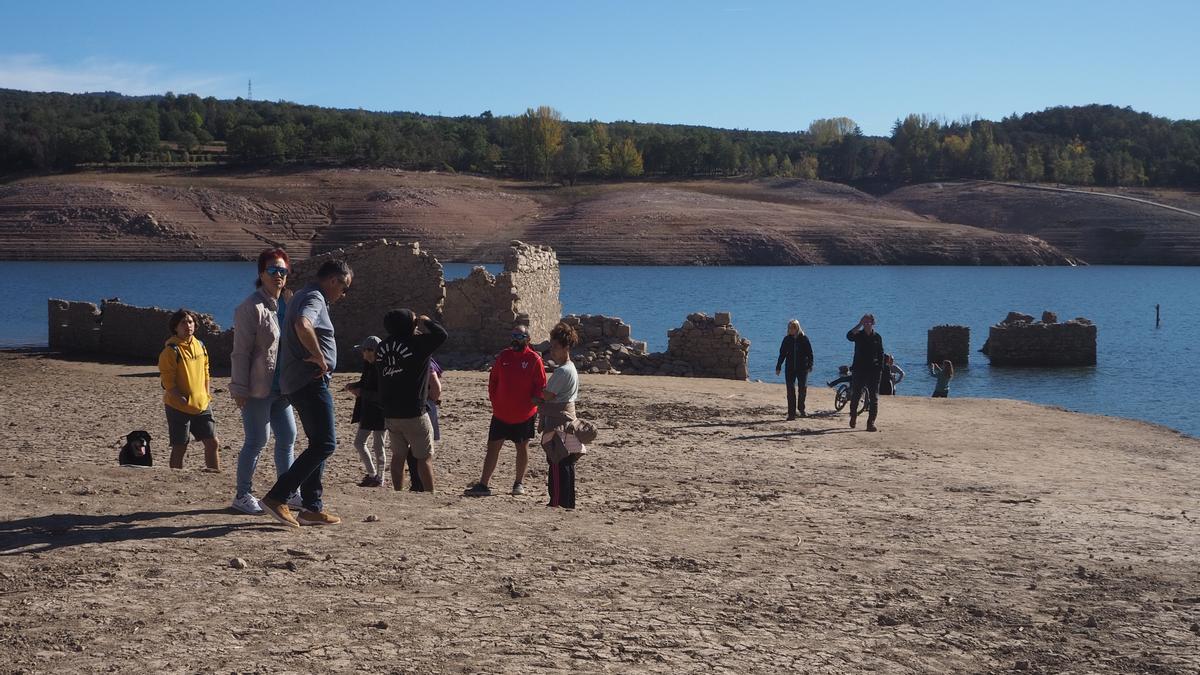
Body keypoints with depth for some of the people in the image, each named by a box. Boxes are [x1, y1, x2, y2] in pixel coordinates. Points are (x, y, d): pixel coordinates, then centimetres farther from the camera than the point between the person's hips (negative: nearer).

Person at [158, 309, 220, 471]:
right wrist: (185, 402, -18)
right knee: (179, 448, 3)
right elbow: (168, 383, -15)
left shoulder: (200, 346, 8)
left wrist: (207, 397, 8)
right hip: (178, 407, -6)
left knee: (212, 443, 6)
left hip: (202, 405, 6)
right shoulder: (170, 350, -13)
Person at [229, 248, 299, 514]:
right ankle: (242, 494, 10)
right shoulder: (251, 307, -13)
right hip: (258, 388, -8)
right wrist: (239, 388, -16)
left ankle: (288, 492, 21)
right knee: (256, 441, -2)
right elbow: (241, 351, -14)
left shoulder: (287, 303, 11)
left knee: (287, 438, 11)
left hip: (280, 387, 8)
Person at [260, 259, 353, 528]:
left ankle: (312, 508, 14)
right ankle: (277, 497, -13)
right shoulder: (314, 298, -12)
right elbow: (303, 326, -34)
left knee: (319, 444, 13)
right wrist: (319, 357, -22)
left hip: (301, 383, 11)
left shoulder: (304, 296, 21)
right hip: (310, 382, -11)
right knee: (325, 444, -11)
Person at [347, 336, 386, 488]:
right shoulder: (369, 365, 6)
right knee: (359, 442, 13)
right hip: (368, 412, 9)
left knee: (377, 446, 2)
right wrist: (354, 386, 3)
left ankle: (379, 478, 15)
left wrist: (361, 392, -22)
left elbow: (382, 395, -25)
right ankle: (372, 474, 24)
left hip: (380, 412, -9)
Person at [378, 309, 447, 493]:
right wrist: (426, 321, -3)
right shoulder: (417, 343, -15)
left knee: (398, 455, 14)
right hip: (414, 412, -6)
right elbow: (441, 334, -22)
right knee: (425, 457, 3)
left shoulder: (384, 346, 4)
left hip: (390, 413, 6)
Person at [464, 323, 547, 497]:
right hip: (501, 413, 3)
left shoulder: (534, 359, -8)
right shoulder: (503, 356, 4)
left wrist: (533, 402, -12)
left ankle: (519, 483, 23)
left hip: (524, 415, -3)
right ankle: (483, 485, 4)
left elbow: (541, 386, -5)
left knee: (522, 447, 11)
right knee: (493, 447, 2)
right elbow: (493, 379, 12)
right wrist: (494, 400, 6)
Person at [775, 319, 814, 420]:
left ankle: (801, 409, 18)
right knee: (790, 390, -2)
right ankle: (791, 414, 1)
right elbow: (782, 354, 11)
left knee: (803, 388, -7)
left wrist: (810, 365, -10)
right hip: (790, 369, 2)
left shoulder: (804, 338, 1)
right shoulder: (787, 339, 7)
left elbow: (810, 353, 1)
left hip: (802, 368, -2)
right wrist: (778, 367, 6)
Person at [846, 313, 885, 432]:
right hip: (859, 369, -1)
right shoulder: (858, 335, 2)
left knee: (874, 397, -4)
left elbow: (881, 354, 10)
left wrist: (880, 369, 2)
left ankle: (871, 422, -2)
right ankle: (853, 416, 29)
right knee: (855, 395, 6)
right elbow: (849, 336, -22)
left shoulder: (877, 337, 7)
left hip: (873, 371, 1)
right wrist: (859, 325, -25)